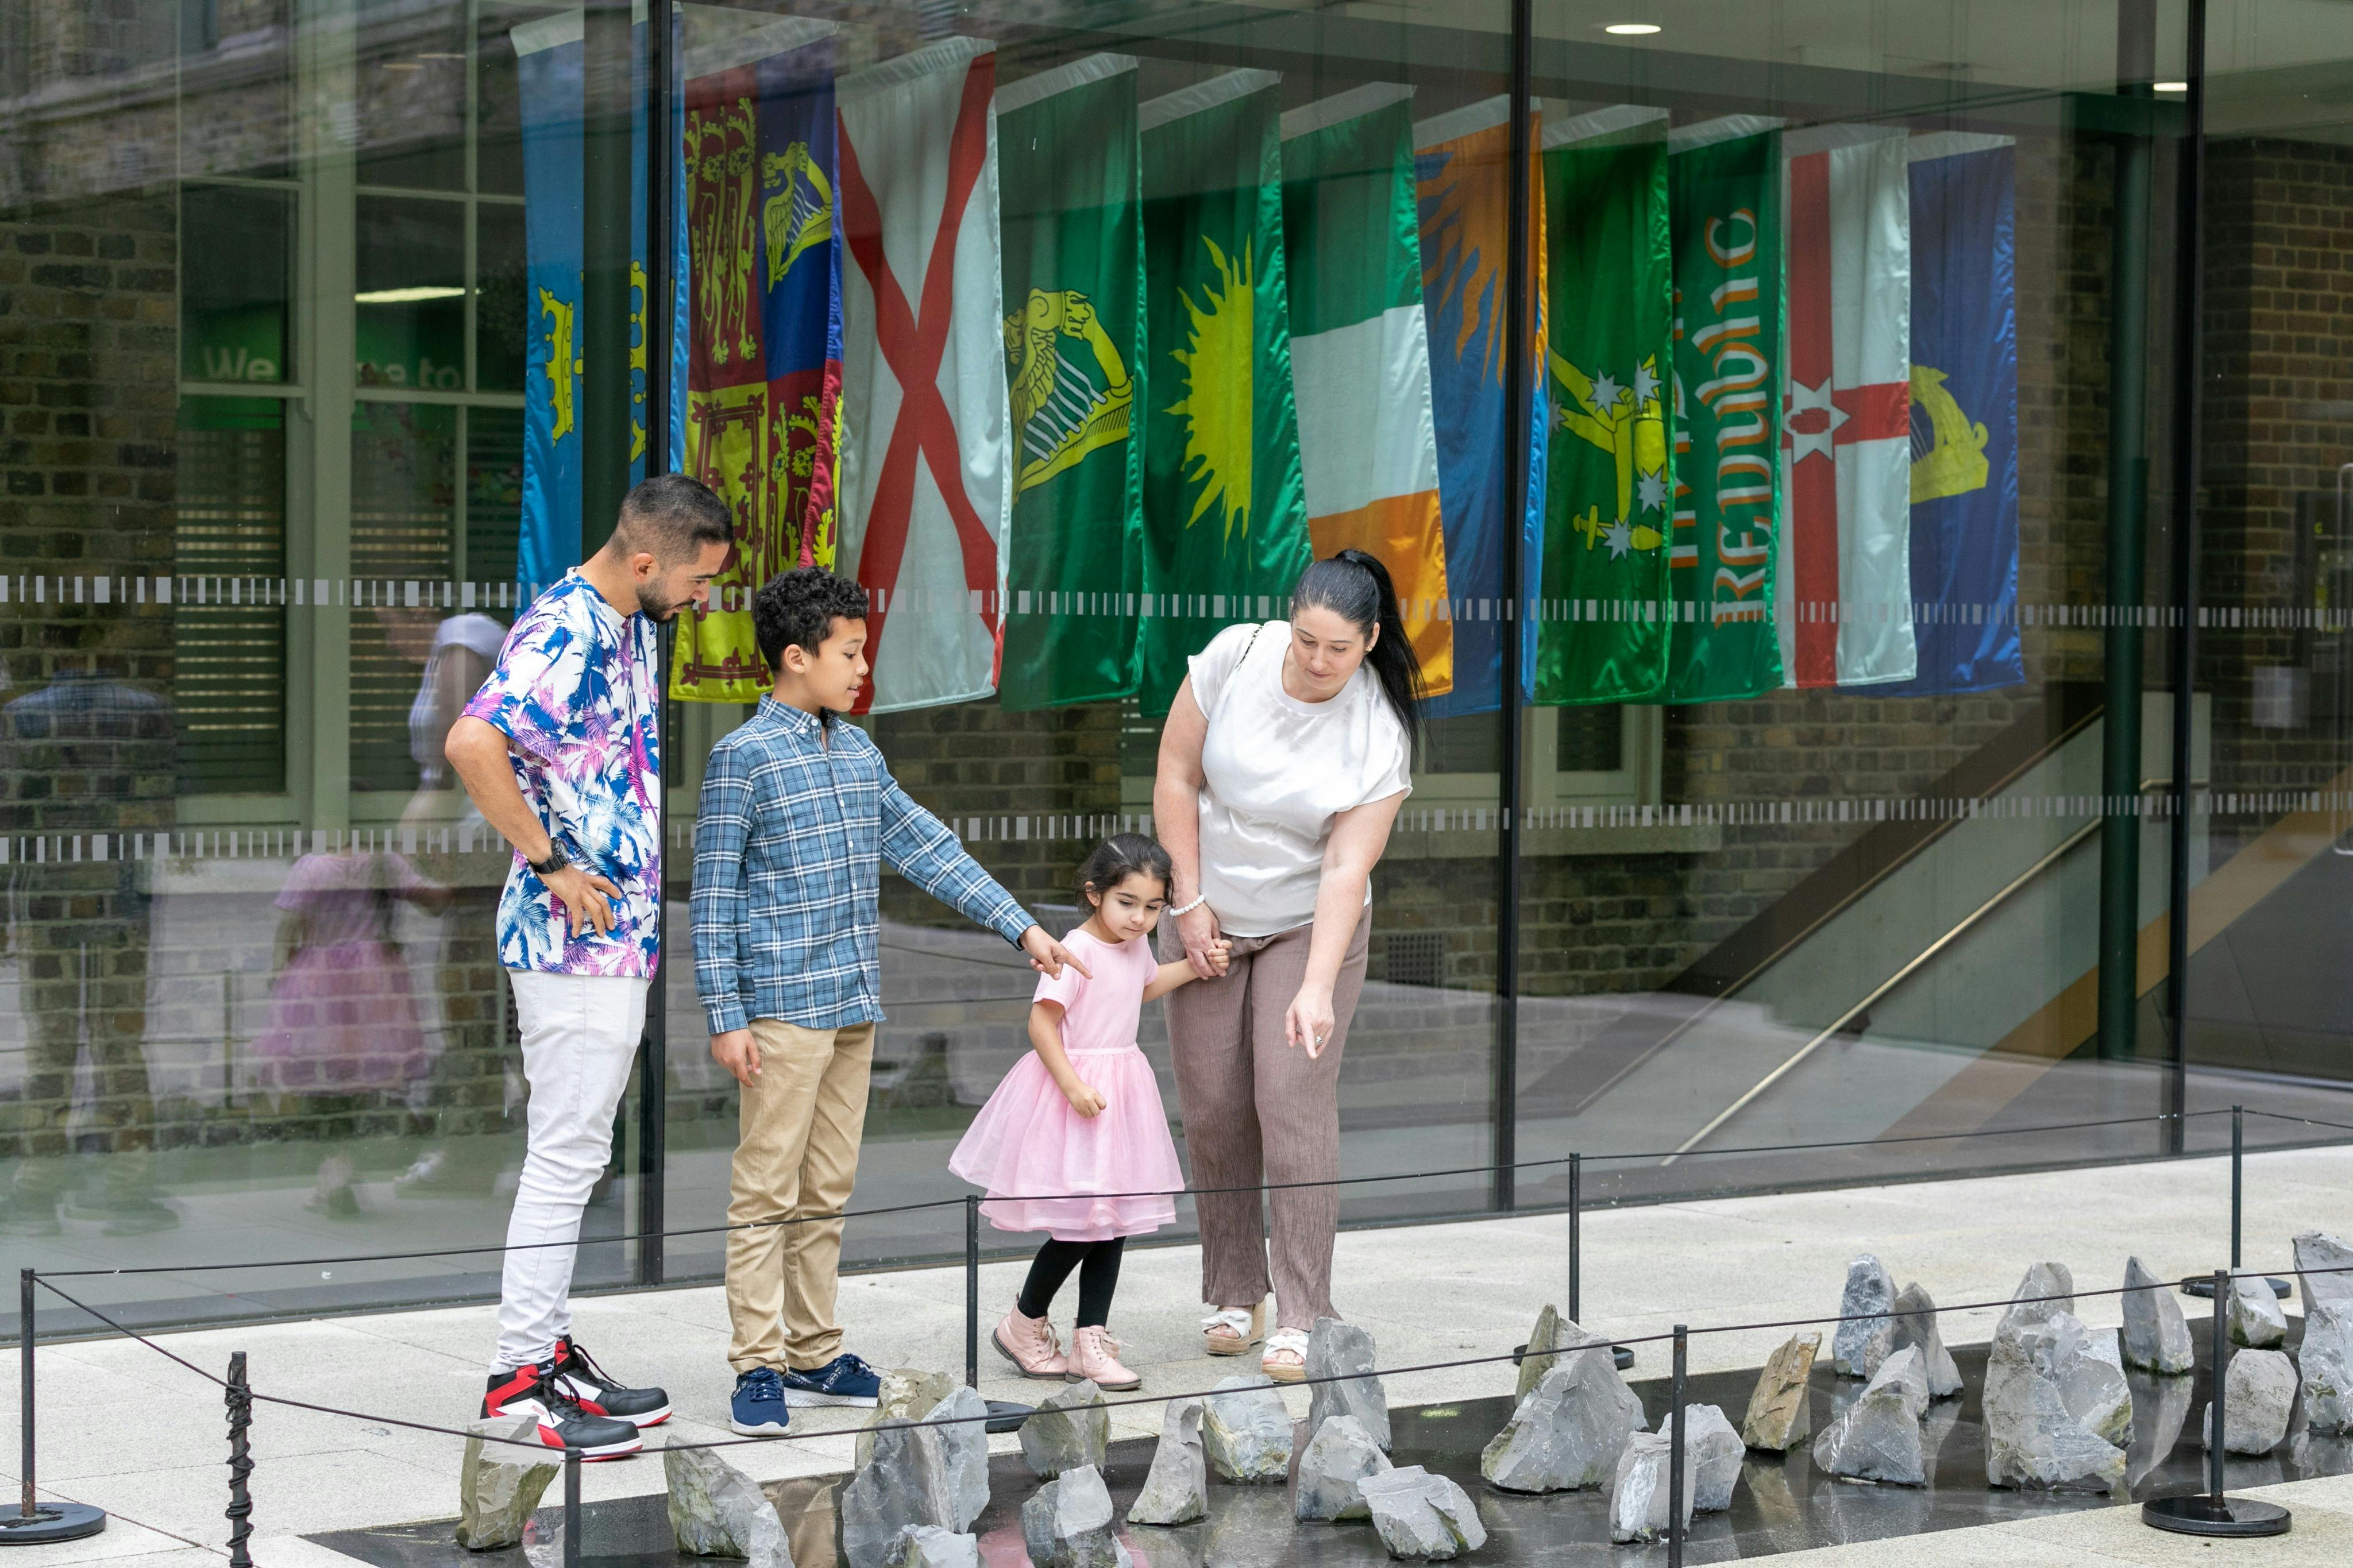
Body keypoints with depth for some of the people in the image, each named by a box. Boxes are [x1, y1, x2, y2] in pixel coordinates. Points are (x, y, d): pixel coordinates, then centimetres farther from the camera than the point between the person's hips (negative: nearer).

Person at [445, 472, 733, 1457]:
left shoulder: (630, 627, 13)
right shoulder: (563, 634, -19)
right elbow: (472, 745, -33)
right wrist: (553, 866, -24)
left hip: (617, 934, 10)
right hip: (575, 938, -10)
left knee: (575, 1156, 14)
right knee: (565, 1157, -6)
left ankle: (550, 1349, 22)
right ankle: (518, 1377, -1)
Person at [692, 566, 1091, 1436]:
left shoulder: (858, 752, 14)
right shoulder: (743, 757, -7)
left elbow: (927, 848, 17)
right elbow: (713, 896, -8)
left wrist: (1020, 926, 12)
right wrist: (725, 1016, -12)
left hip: (854, 1004, 7)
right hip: (782, 1005, -7)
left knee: (827, 1190, 11)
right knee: (766, 1191, -4)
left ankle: (815, 1355, 18)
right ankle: (758, 1366, -1)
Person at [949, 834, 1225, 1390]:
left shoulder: (1136, 946, 7)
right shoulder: (1078, 951, -18)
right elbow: (1041, 1021, -22)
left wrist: (1196, 966, 22)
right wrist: (1073, 1086, -27)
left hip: (1123, 1091, 8)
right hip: (1076, 1085, -8)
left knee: (1114, 1222, 8)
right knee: (1080, 1226, -7)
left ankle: (1090, 1342, 13)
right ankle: (1023, 1326, 12)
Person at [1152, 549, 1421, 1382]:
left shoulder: (1379, 732, -18)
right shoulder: (1236, 656, -14)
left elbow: (1346, 868, -21)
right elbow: (1176, 775, -5)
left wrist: (1317, 987, -29)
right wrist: (1190, 902, -6)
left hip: (1308, 927, -2)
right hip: (1209, 921, 2)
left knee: (1295, 1106, -12)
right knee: (1213, 1112, 2)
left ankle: (1301, 1320, -9)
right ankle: (1233, 1297, 17)